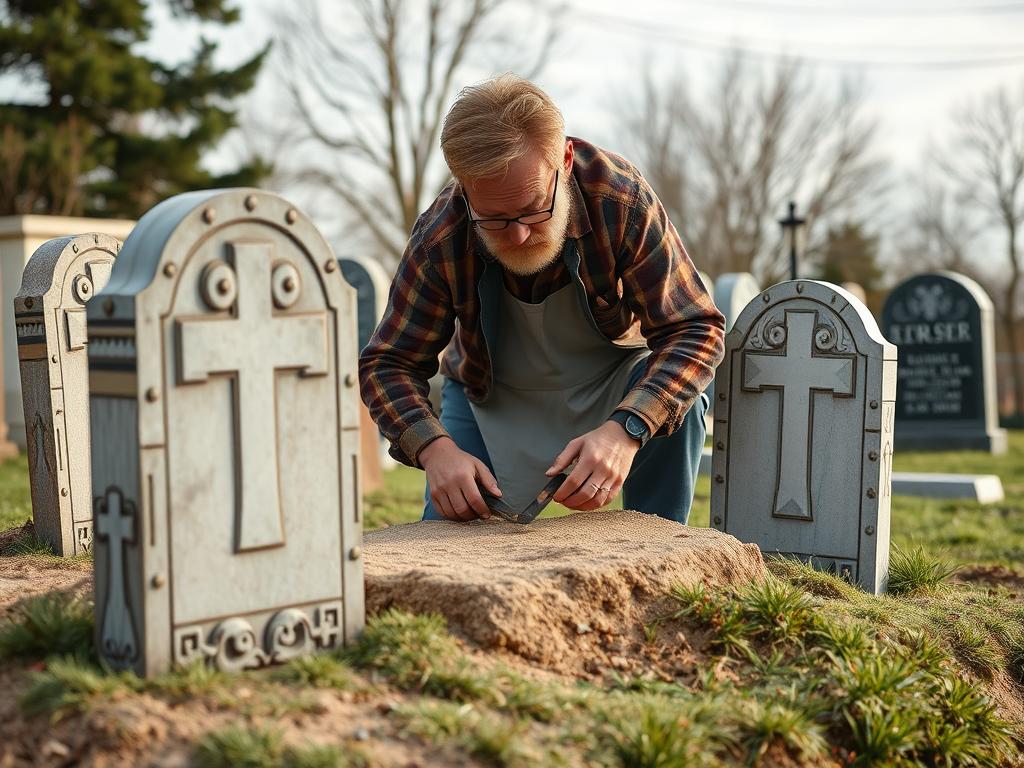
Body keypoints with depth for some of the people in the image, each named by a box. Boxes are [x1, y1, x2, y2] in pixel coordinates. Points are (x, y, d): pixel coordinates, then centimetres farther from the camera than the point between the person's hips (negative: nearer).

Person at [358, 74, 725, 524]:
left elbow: (695, 329, -31)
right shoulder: (438, 240, -29)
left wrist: (625, 430, -48)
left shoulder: (623, 200, -33)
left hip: (616, 375, 0)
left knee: (678, 398, -32)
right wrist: (434, 448, -41)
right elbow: (388, 363, -20)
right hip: (490, 399, 0)